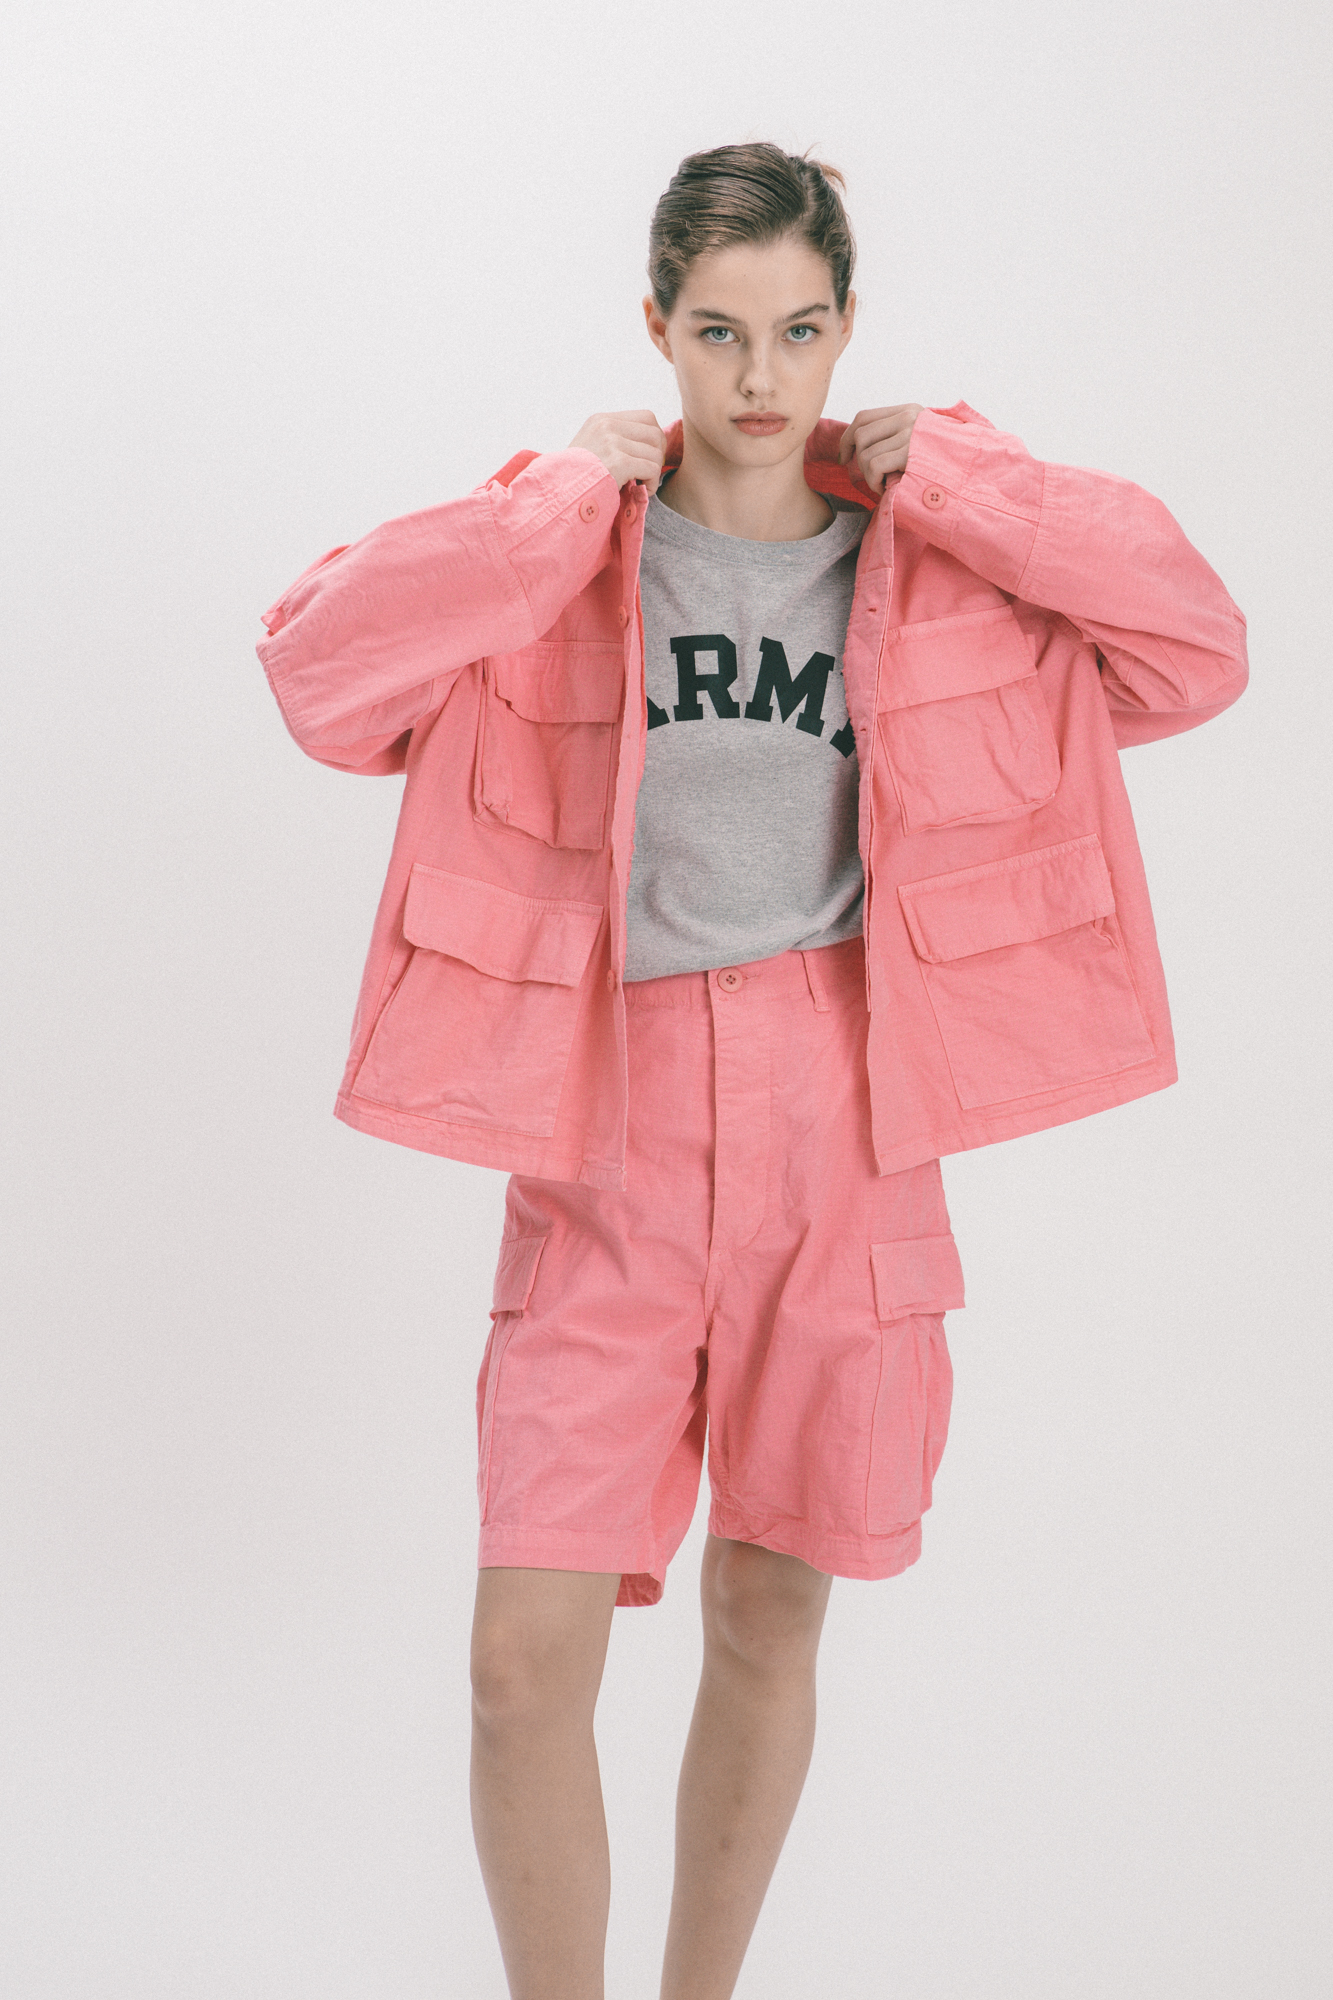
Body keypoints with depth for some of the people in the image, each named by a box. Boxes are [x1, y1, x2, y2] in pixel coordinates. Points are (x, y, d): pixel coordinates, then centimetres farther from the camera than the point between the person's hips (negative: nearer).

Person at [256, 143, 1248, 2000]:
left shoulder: (935, 559, 4)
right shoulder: (564, 545, 0)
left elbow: (1198, 649, -6)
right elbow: (316, 663, -14)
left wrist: (950, 480, -6)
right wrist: (572, 498, -11)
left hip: (839, 1138, 2)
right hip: (611, 1145, -1)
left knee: (769, 1617, 13)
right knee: (527, 1666, -7)